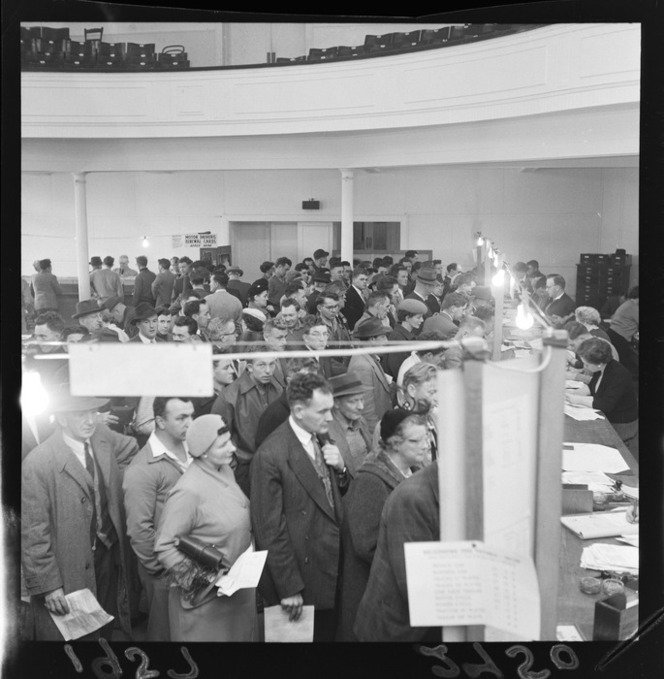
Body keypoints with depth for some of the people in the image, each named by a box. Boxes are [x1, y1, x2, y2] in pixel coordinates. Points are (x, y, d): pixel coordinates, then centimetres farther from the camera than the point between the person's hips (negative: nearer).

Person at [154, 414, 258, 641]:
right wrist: (205, 579, -22)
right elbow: (164, 547, -21)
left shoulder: (226, 470, 0)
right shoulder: (188, 492, -25)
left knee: (243, 634, 20)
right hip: (208, 596, -8)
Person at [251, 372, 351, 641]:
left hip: (332, 569, 7)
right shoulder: (271, 455, -21)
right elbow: (270, 528, -17)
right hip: (301, 575, -7)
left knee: (330, 633, 16)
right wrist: (289, 588, -14)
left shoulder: (321, 440, 3)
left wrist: (341, 469, -6)